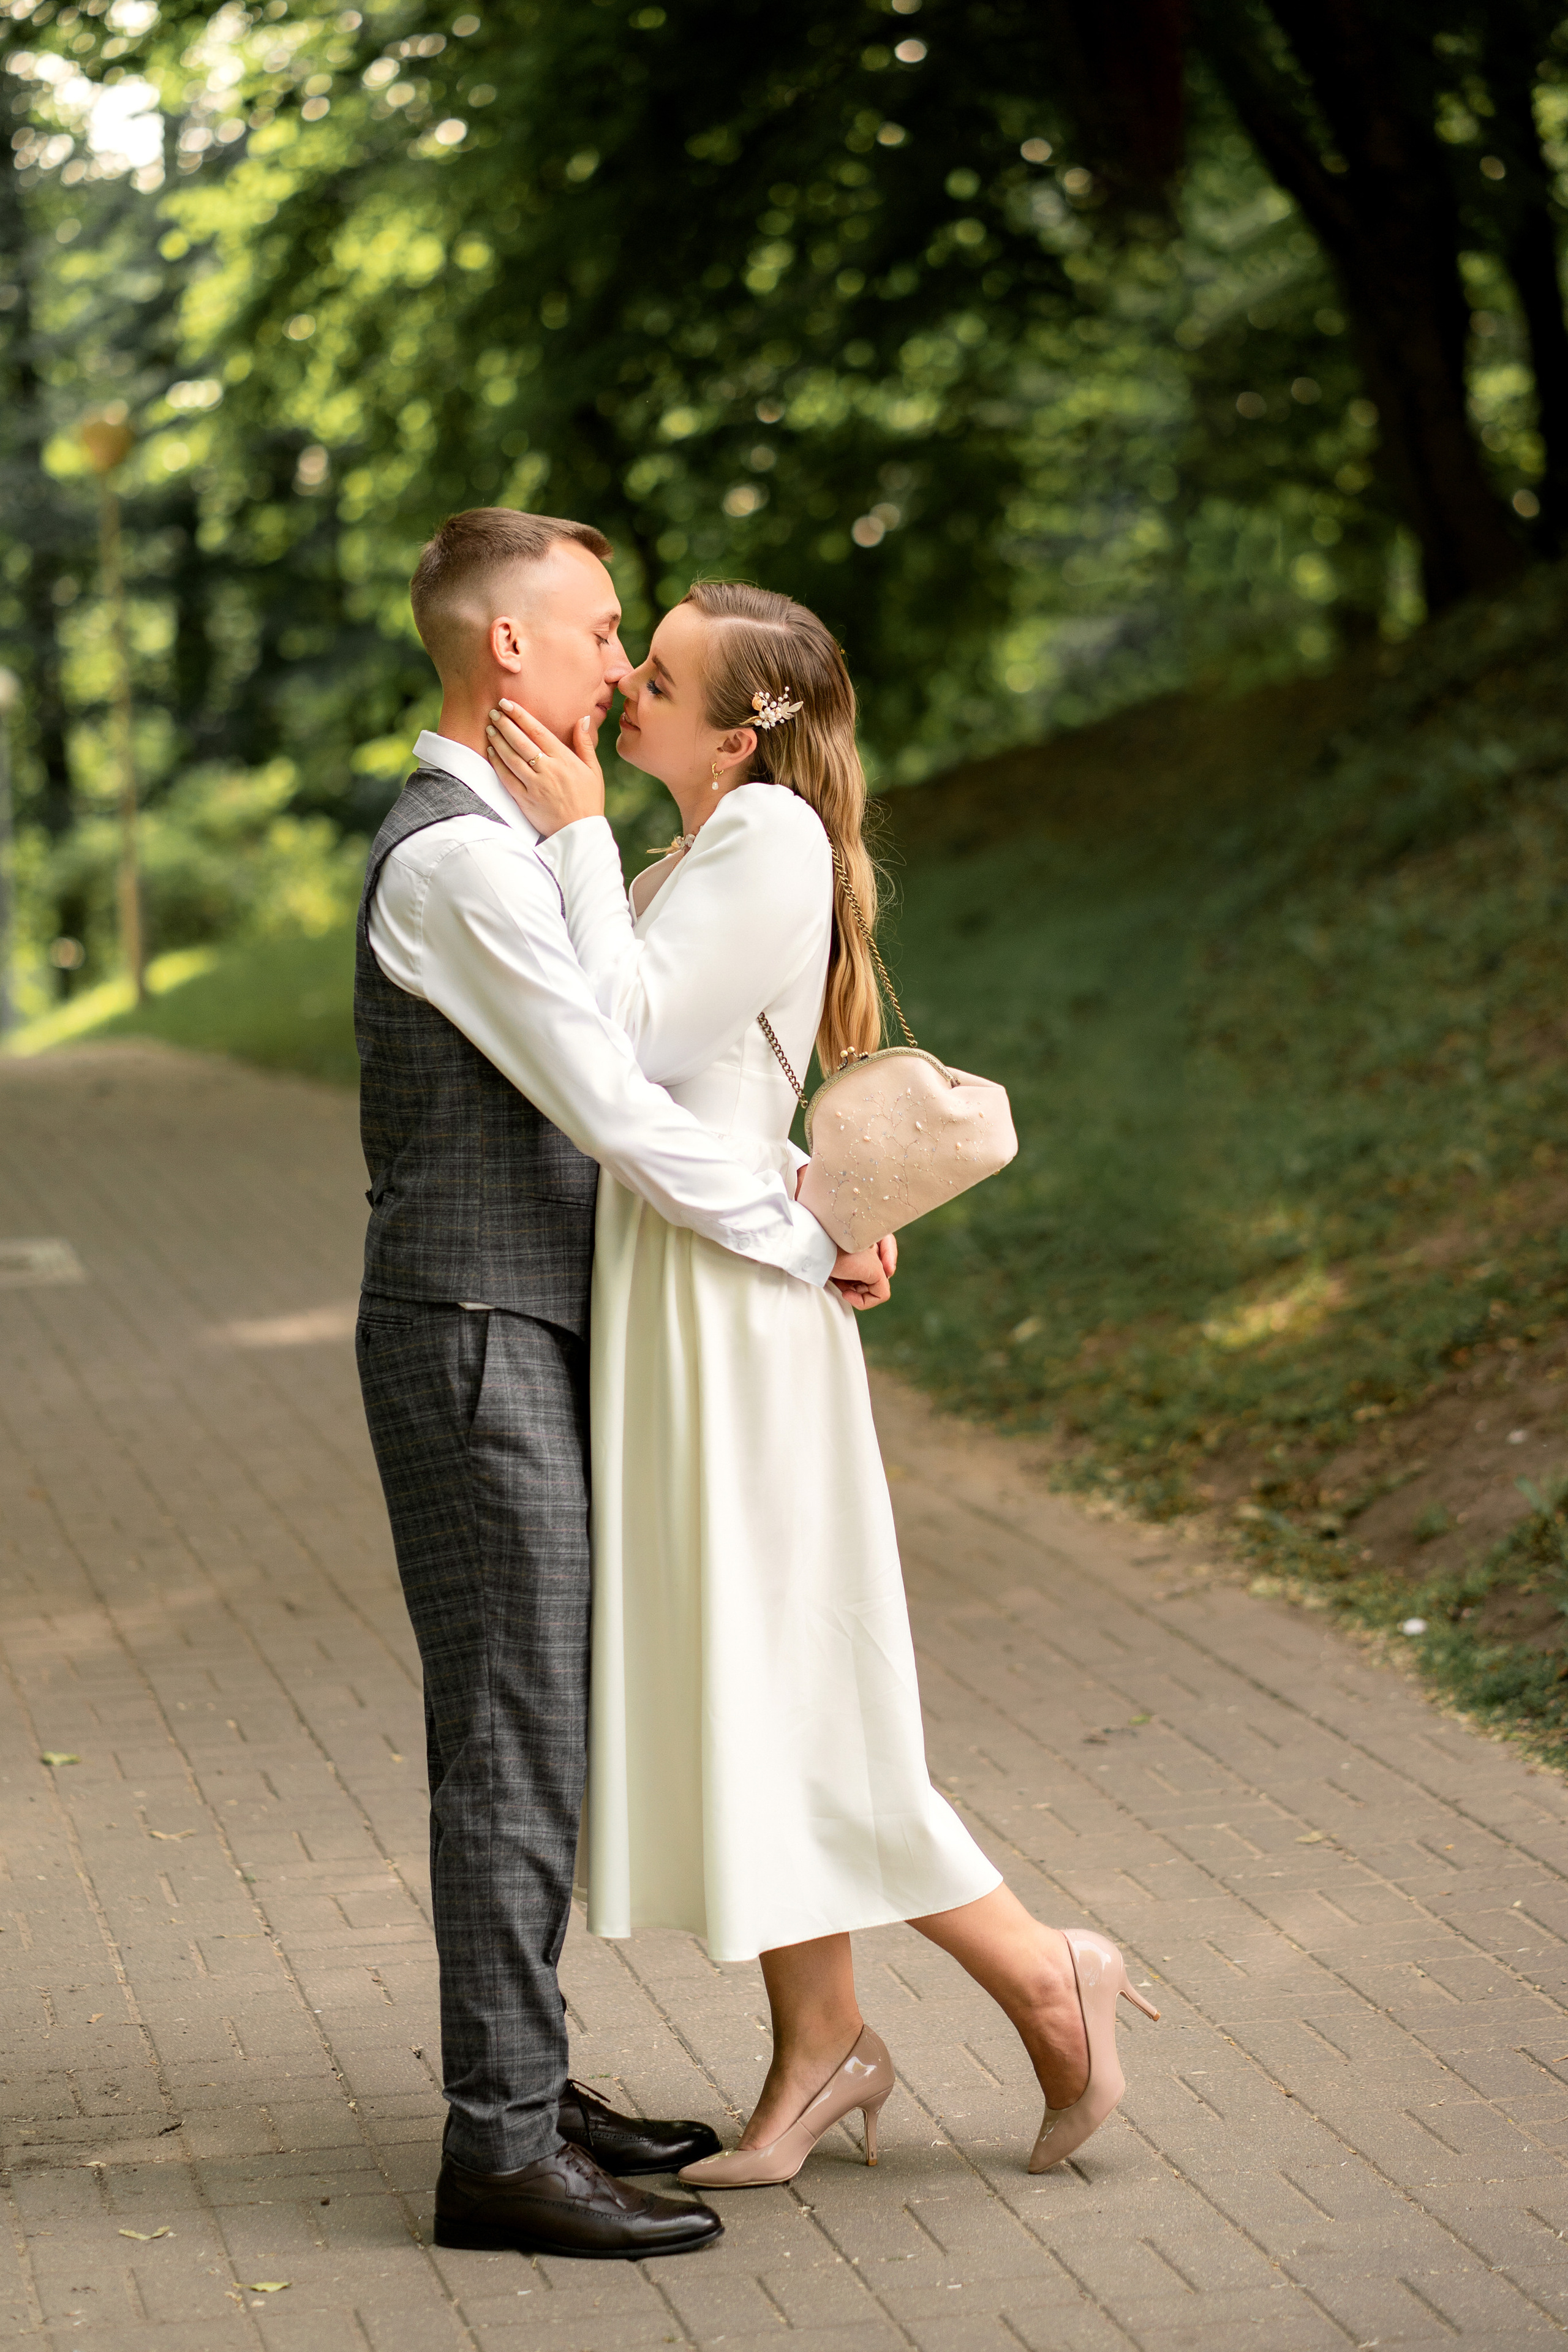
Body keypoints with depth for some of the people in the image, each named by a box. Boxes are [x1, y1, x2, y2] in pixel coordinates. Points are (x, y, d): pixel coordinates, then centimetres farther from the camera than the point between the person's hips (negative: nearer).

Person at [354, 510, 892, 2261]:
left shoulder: (496, 845, 16)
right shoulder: (459, 860, -18)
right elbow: (618, 1113, -20)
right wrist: (813, 1248, -11)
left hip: (524, 1338, 10)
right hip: (475, 1342, -10)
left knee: (531, 1736, 14)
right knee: (513, 1748, -6)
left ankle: (526, 2090, 24)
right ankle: (501, 2151, 0)